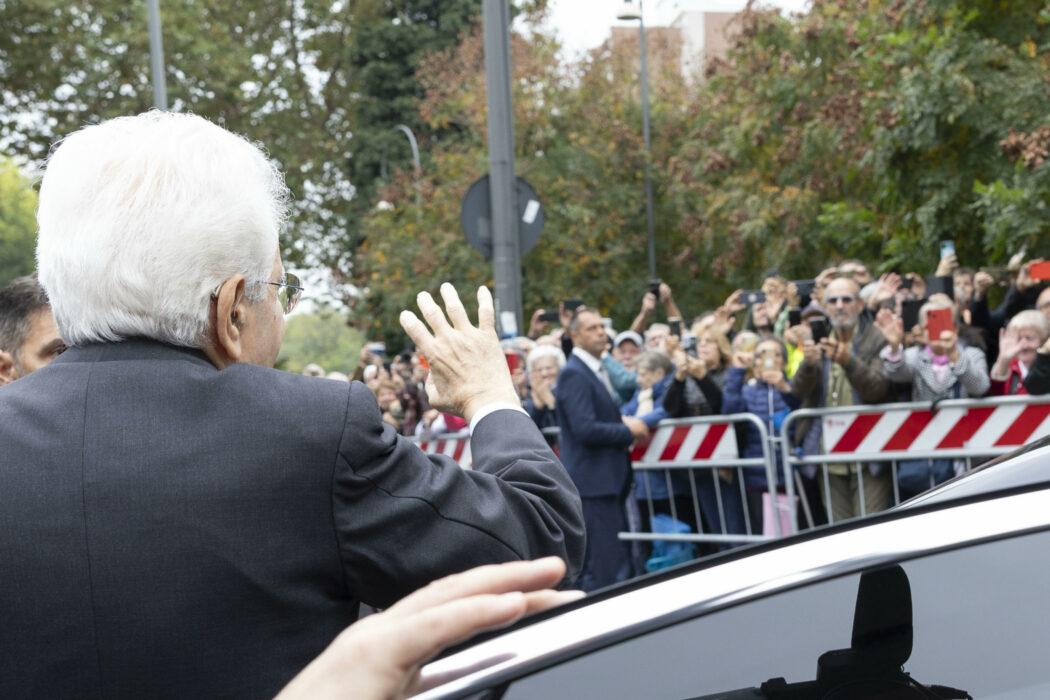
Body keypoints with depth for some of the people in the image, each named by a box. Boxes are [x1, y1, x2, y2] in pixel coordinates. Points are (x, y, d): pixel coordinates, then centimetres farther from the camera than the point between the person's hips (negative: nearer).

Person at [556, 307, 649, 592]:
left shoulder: (598, 370, 17)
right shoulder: (573, 375, -14)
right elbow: (585, 429, -23)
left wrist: (625, 423, 7)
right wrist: (629, 430, -11)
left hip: (609, 481, 10)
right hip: (592, 481, -10)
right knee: (604, 567, -11)